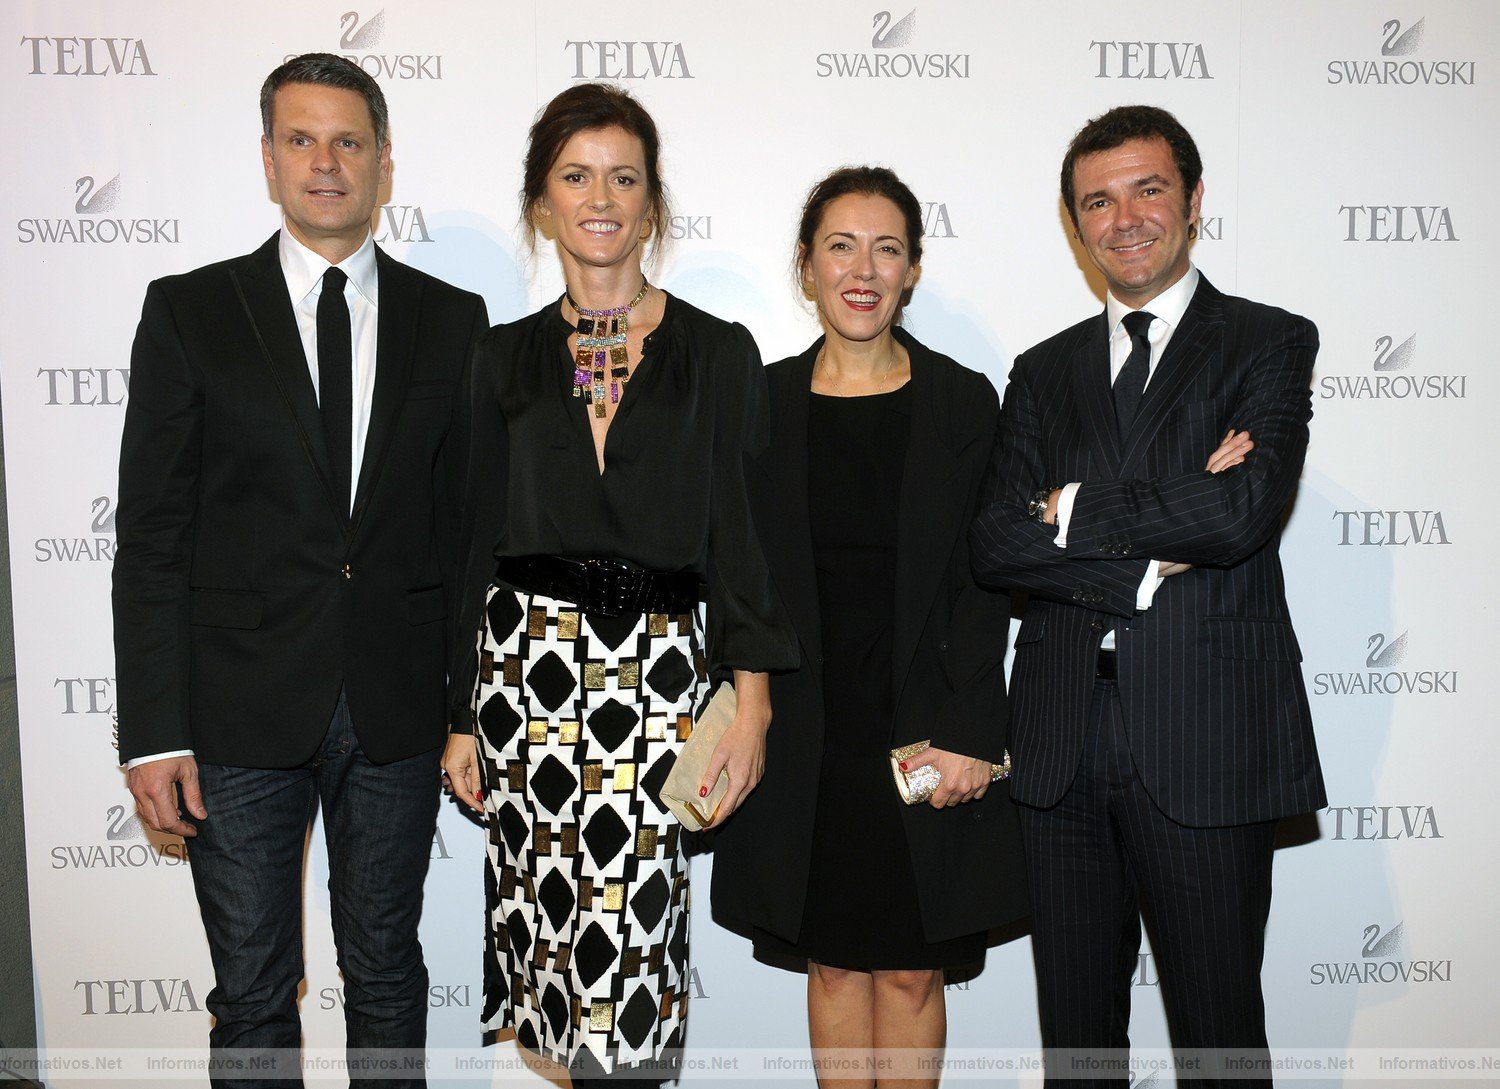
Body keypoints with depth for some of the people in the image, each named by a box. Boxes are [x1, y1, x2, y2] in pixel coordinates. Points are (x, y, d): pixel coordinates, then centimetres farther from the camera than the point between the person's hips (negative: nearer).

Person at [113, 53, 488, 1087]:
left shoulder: (452, 320, 5)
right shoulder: (189, 312, 1)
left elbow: (469, 524, 6)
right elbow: (153, 537, -2)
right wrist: (156, 733, -7)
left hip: (398, 713, 1)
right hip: (241, 711, -1)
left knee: (388, 972, 17)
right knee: (253, 995, 11)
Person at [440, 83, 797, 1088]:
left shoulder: (719, 354, 3)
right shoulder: (509, 357, 9)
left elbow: (744, 536, 1)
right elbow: (479, 540, 10)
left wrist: (752, 704, -6)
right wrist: (461, 716, 8)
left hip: (658, 672, -2)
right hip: (525, 663, 2)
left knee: (628, 931, -9)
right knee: (538, 919, 6)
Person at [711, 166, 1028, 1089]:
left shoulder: (962, 401, 0)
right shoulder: (765, 401, 4)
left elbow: (985, 584, -3)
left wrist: (970, 734, -11)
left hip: (926, 728, -1)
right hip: (806, 731, 1)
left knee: (912, 969, 8)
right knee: (834, 960, 12)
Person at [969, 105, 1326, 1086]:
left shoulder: (1269, 343, 2)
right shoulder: (1045, 371, 13)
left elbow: (1243, 510, -16)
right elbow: (997, 545, 0)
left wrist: (1076, 511, -6)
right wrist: (1147, 562, -13)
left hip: (1207, 745, -3)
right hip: (1064, 743, 4)